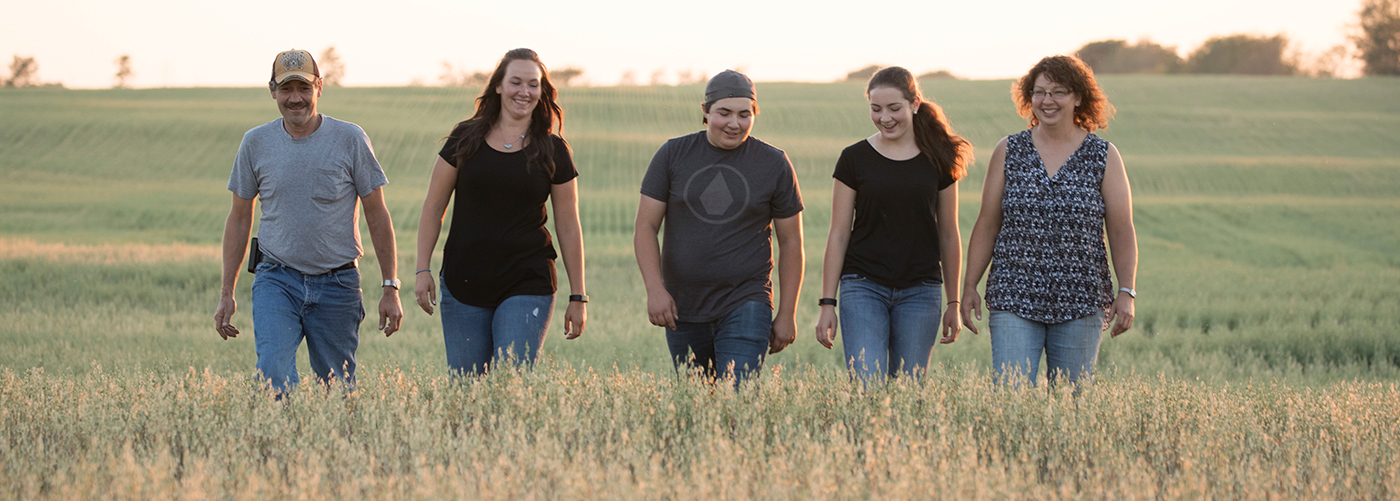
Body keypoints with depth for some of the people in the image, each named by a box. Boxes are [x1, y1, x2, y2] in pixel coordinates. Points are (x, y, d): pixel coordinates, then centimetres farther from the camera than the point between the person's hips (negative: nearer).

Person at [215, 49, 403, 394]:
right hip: (276, 280, 0)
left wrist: (391, 288, -2)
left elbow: (377, 216, 2)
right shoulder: (256, 143, 3)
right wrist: (227, 293, 9)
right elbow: (240, 219, 12)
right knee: (274, 375, -20)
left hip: (337, 284, 0)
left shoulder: (350, 140, -2)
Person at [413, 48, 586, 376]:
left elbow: (568, 227, 5)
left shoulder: (552, 152, 2)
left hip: (527, 286, -2)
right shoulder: (465, 139, 4)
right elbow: (434, 207, 8)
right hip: (464, 284, 2)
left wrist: (578, 297, 4)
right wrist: (423, 270, 0)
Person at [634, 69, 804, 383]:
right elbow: (645, 228, 1)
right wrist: (655, 289, -13)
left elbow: (790, 243, 6)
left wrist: (787, 315, 2)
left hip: (745, 306, -2)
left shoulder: (774, 165, 1)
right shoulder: (673, 155, 3)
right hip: (683, 310, 2)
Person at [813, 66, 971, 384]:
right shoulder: (855, 159, 1)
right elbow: (838, 235, 4)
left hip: (920, 291, 1)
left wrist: (953, 303, 11)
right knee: (867, 392, -14)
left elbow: (949, 234, 11)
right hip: (864, 287, -1)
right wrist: (827, 303, 1)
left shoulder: (937, 161, 5)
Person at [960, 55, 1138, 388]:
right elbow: (987, 225, 9)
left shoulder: (1103, 157, 3)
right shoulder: (1009, 152, 6)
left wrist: (1126, 292, -7)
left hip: (1080, 302, 0)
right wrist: (970, 286, 3)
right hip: (1014, 299, 0)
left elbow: (1122, 231, 2)